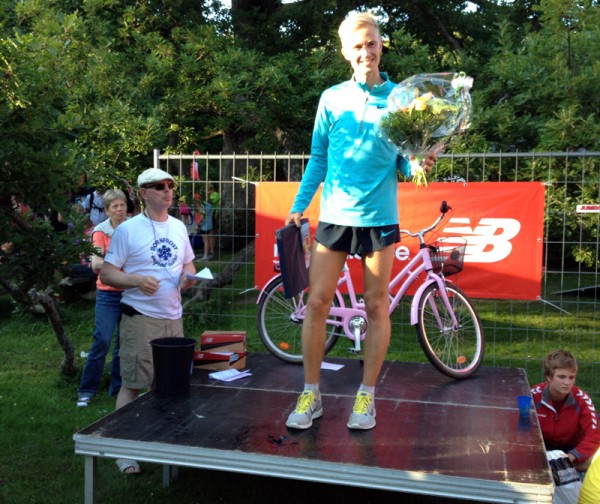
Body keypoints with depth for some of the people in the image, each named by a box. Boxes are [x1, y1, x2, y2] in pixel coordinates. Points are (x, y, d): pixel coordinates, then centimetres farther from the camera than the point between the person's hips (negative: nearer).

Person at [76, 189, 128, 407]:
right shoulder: (101, 232, -6)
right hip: (108, 294, -3)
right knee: (103, 341, -9)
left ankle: (118, 388, 22)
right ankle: (87, 390, 6)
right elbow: (96, 265, -18)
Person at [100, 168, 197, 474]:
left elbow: (188, 264, 20)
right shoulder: (128, 230, -6)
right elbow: (106, 273, -6)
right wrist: (137, 280, -23)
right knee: (132, 384, -3)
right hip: (140, 319, -6)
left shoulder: (178, 227, 11)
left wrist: (188, 277, -3)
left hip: (173, 317, 6)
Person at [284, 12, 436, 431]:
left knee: (377, 307, 5)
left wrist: (420, 164, -16)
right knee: (318, 303, 0)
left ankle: (367, 396, 20)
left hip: (379, 218, -1)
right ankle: (311, 395, 14)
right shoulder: (332, 98, 6)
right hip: (334, 216, 1)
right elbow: (318, 158, 9)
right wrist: (299, 207, 4)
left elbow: (404, 161, 6)